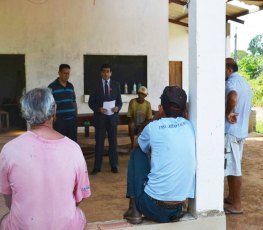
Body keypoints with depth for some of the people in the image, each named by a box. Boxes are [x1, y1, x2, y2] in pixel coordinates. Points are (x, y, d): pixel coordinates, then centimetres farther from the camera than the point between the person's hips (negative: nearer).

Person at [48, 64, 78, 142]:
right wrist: (53, 117, -12)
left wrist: (76, 115, 13)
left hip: (72, 119, 5)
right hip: (59, 120, -5)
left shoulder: (71, 86, 12)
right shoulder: (52, 86, -4)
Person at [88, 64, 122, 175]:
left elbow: (119, 101, 7)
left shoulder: (115, 85, 5)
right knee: (99, 142, 2)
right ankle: (97, 167, 11)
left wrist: (117, 108, -15)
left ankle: (114, 166, 18)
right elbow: (91, 102, 1)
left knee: (113, 142, 8)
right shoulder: (96, 85, 0)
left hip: (112, 117, 2)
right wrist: (98, 109, -17)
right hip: (100, 117, -1)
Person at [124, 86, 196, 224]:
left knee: (137, 154, 15)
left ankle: (134, 210, 12)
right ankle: (174, 211, 25)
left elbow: (137, 144, 17)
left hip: (154, 206, -4)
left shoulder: (153, 127, -6)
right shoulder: (188, 126, 4)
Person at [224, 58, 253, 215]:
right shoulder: (245, 82, 17)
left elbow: (233, 97, -37)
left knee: (233, 168, -3)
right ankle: (232, 197, 29)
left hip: (231, 131, -10)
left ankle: (237, 205, 3)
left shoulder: (232, 81, -14)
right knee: (233, 166, 18)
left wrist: (228, 113, -23)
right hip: (241, 130, 10)